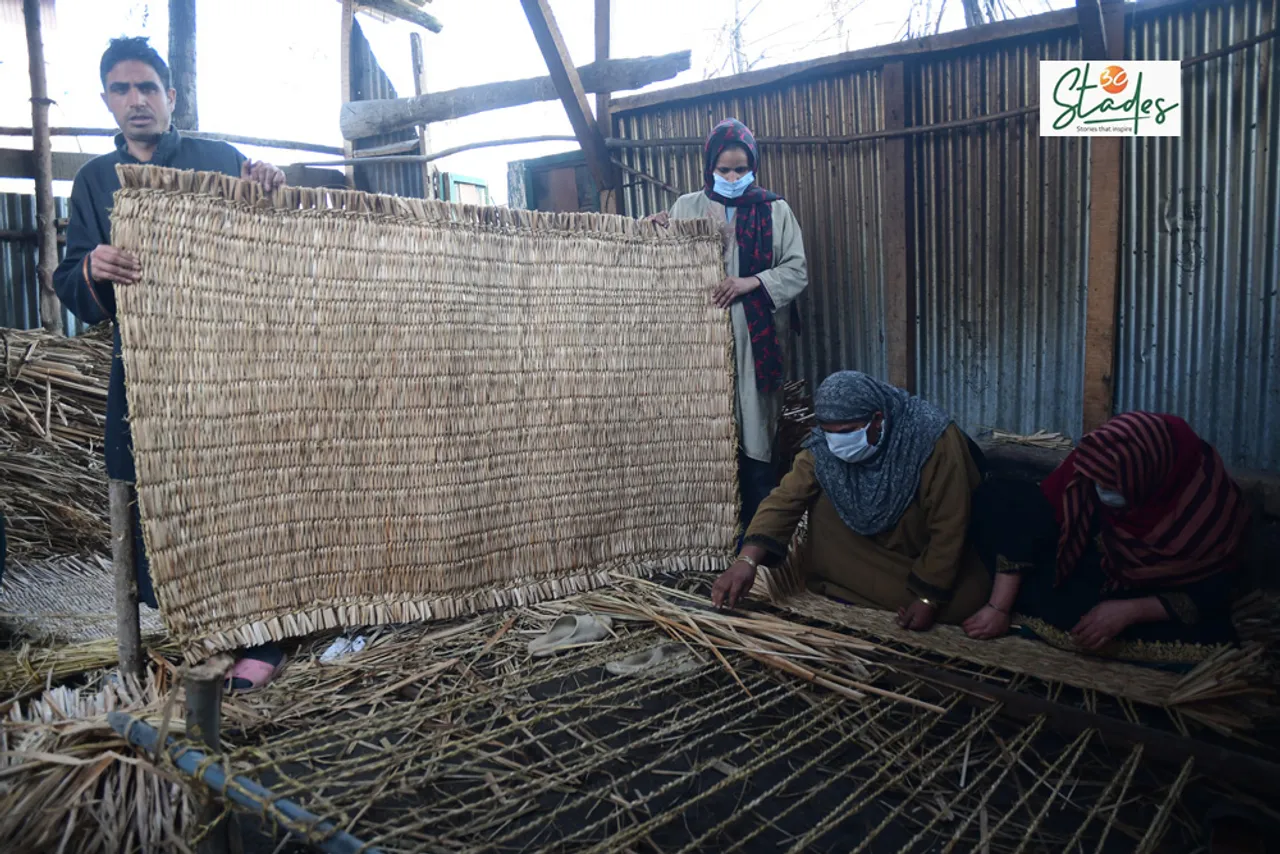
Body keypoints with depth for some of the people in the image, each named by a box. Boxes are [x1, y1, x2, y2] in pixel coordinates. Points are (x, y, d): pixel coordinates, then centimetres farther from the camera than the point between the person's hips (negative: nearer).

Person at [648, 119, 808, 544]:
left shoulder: (774, 210, 7)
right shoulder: (687, 206, 12)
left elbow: (797, 271, 2)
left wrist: (750, 282, -14)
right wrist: (659, 229, -3)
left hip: (755, 337, -1)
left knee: (754, 430, -2)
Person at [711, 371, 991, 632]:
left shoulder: (935, 439, -34)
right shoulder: (823, 447, -24)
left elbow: (947, 528, -29)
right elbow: (786, 499, -26)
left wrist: (928, 599, -26)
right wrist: (747, 560, -40)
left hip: (934, 548, -2)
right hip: (877, 540, 2)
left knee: (964, 600, -24)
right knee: (823, 502, -22)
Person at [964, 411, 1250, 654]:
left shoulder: (1210, 506, -33)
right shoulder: (1098, 459, -30)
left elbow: (1210, 597, -21)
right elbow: (1033, 518, -26)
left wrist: (1128, 612, -33)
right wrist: (999, 607, -28)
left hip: (1153, 591, -1)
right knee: (994, 502, -15)